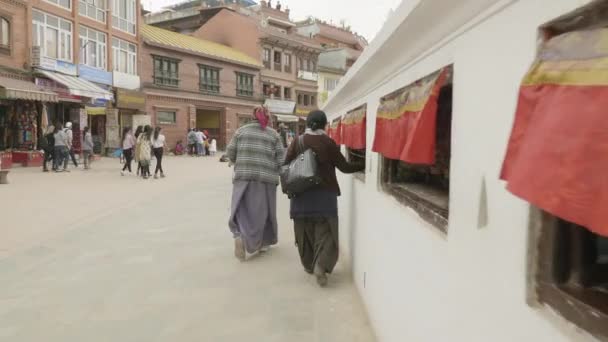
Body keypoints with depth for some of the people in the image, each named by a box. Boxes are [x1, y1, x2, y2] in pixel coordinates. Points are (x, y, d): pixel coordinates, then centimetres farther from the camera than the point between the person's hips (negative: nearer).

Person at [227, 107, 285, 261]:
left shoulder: (241, 130, 7)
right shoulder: (273, 134, 4)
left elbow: (230, 153, 5)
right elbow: (281, 159, -1)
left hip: (243, 177, 1)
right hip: (266, 178, 0)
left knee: (242, 209, 7)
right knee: (262, 211, 14)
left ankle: (239, 236, -18)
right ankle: (261, 242, 25)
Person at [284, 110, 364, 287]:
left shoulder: (297, 142, -2)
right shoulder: (328, 143, -6)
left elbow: (286, 165, 0)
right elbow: (344, 167, 0)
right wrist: (363, 166, 15)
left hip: (301, 194, 2)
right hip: (325, 194, -2)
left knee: (305, 231, 15)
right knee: (325, 231, 1)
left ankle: (309, 264, 26)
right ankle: (321, 265, -17)